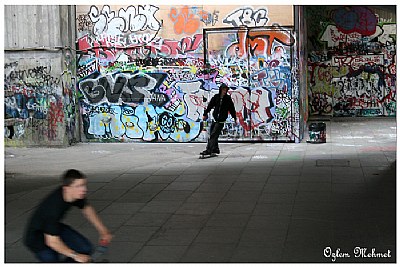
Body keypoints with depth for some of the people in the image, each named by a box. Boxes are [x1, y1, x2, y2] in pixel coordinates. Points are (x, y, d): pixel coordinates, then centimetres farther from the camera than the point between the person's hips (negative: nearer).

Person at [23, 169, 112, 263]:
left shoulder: (76, 194, -16)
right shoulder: (54, 207, -37)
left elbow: (87, 209, 8)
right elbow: (52, 242, -30)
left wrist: (103, 231, 9)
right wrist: (75, 255, -21)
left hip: (55, 227, 7)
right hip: (36, 237, -7)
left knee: (86, 248, -3)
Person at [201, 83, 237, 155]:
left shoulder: (228, 98, -2)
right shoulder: (216, 97, 4)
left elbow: (232, 109, 6)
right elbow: (210, 106, 11)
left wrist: (235, 118, 12)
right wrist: (205, 114, 15)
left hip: (221, 120, -4)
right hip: (215, 118, 4)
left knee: (213, 135, -12)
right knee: (212, 134, 8)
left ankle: (208, 150, -15)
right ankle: (215, 149, 20)